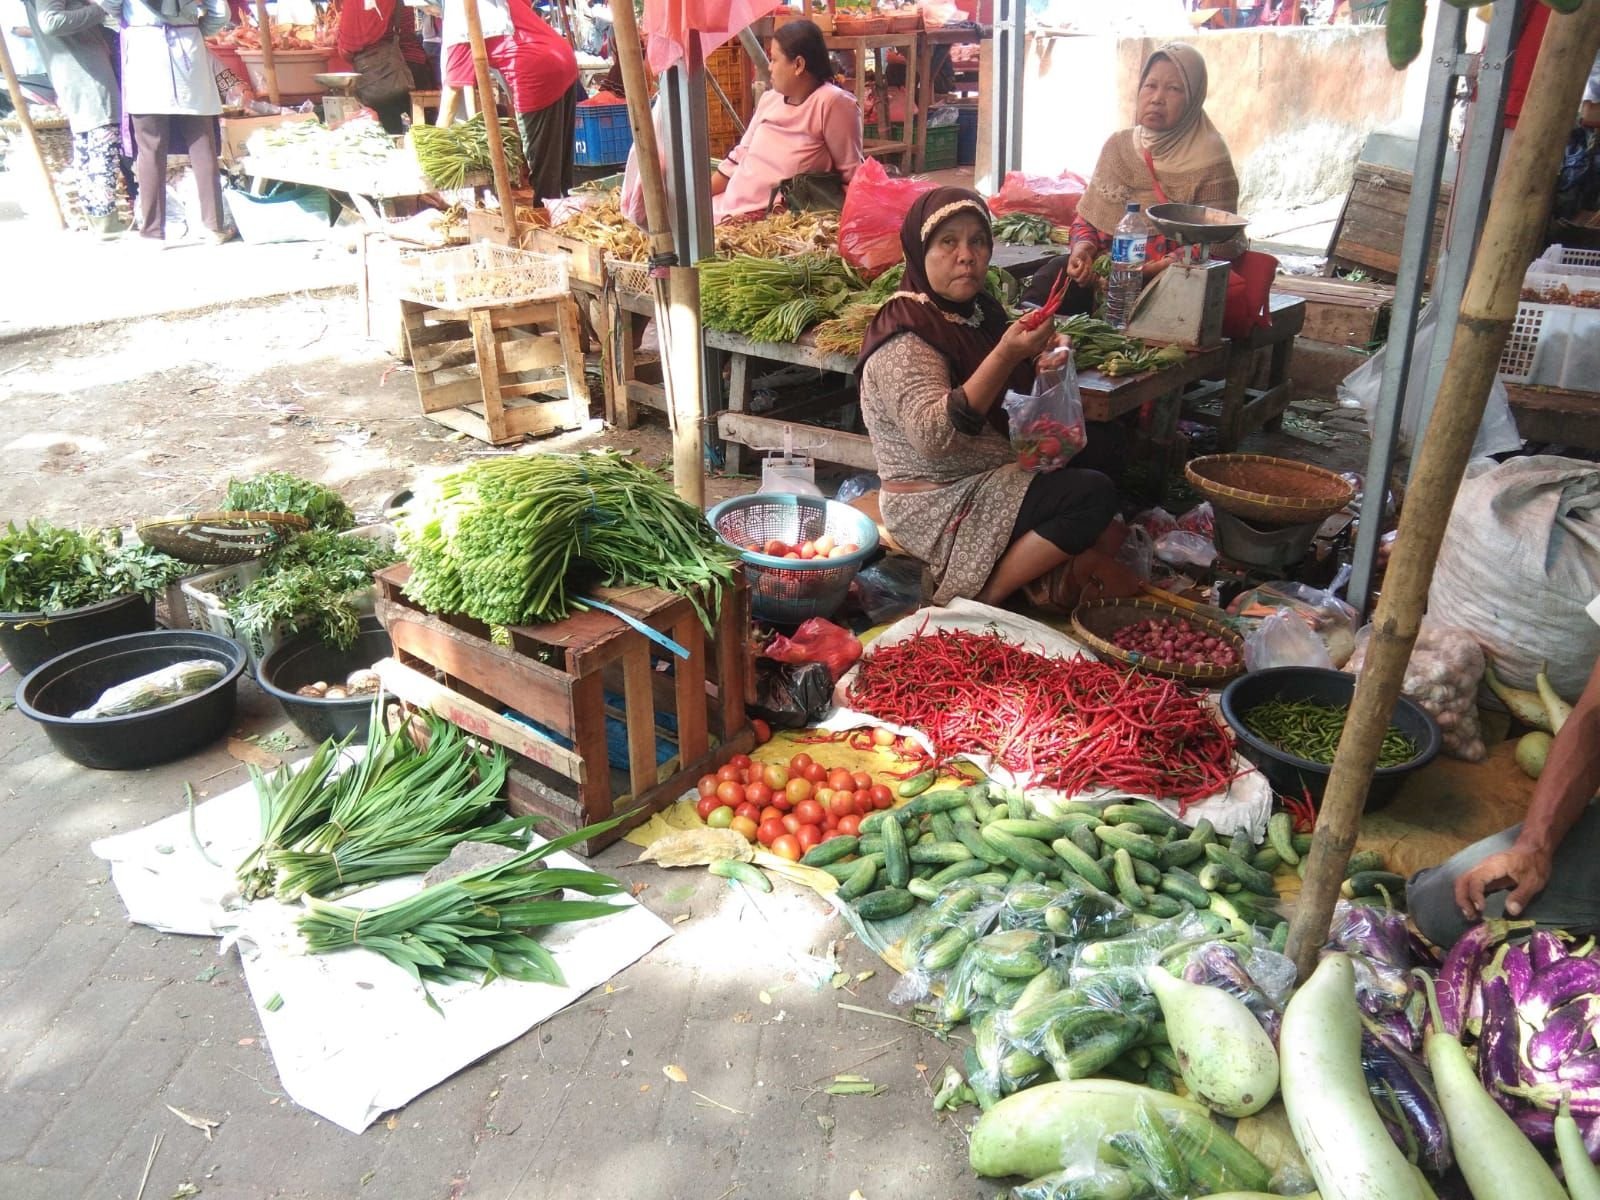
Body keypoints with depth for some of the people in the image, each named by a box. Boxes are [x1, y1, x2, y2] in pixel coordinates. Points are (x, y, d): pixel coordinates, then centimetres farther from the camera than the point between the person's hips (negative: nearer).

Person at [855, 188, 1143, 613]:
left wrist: (1044, 360, -2)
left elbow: (1012, 384, 22)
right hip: (934, 508, -10)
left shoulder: (978, 309, 5)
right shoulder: (903, 339, -22)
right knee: (1093, 495, -17)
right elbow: (934, 437, -35)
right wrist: (1006, 355, -40)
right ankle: (985, 595, -10)